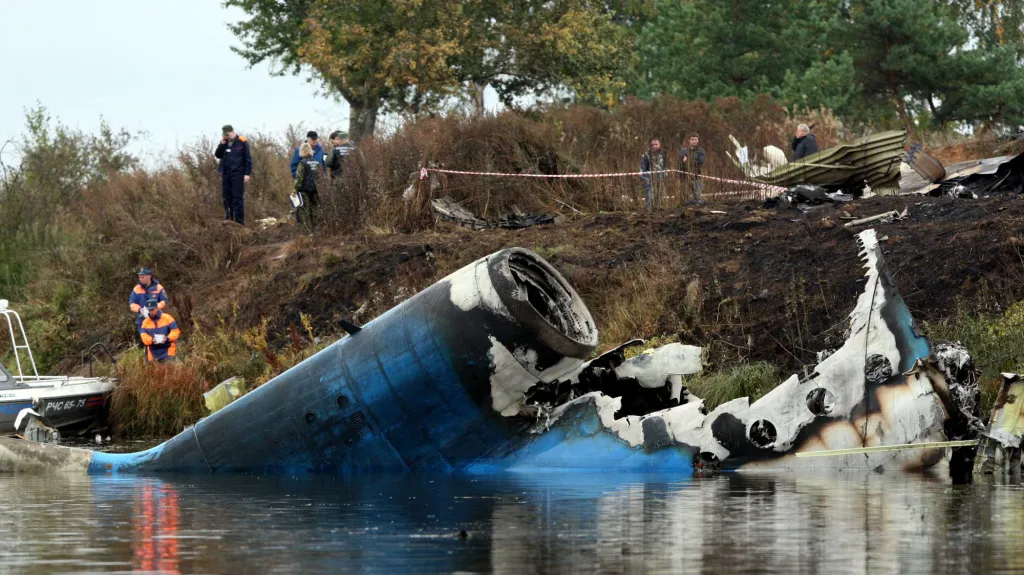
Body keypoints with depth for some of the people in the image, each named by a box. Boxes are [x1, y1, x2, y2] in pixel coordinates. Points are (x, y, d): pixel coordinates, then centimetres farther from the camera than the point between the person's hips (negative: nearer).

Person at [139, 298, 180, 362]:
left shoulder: (167, 318, -1)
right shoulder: (145, 322, 6)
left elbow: (175, 331, -5)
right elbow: (144, 336, -6)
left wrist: (167, 338, -24)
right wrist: (152, 340, -27)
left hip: (168, 352, -3)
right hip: (153, 354, 3)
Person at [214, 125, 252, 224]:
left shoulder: (242, 142, -4)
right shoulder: (224, 143, 13)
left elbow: (248, 159, -5)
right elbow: (217, 155, 8)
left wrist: (247, 174, -10)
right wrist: (222, 145, -5)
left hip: (237, 174, -6)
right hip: (226, 174, 6)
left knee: (237, 197, -7)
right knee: (227, 197, 6)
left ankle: (239, 221, -7)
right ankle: (229, 219, 12)